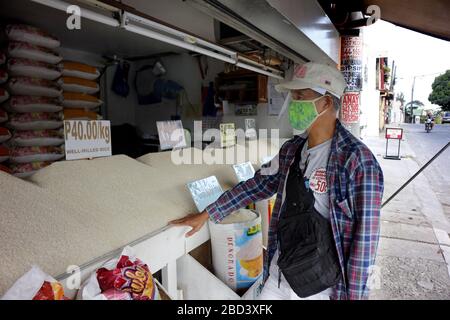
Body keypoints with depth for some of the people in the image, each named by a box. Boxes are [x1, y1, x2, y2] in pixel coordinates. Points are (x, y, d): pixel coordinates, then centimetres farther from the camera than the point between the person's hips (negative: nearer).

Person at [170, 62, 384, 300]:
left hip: (318, 289, -5)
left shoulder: (357, 161, -20)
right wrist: (206, 214, 11)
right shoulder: (290, 150, 1)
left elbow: (365, 237, -17)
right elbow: (258, 184, 9)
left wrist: (354, 296, -13)